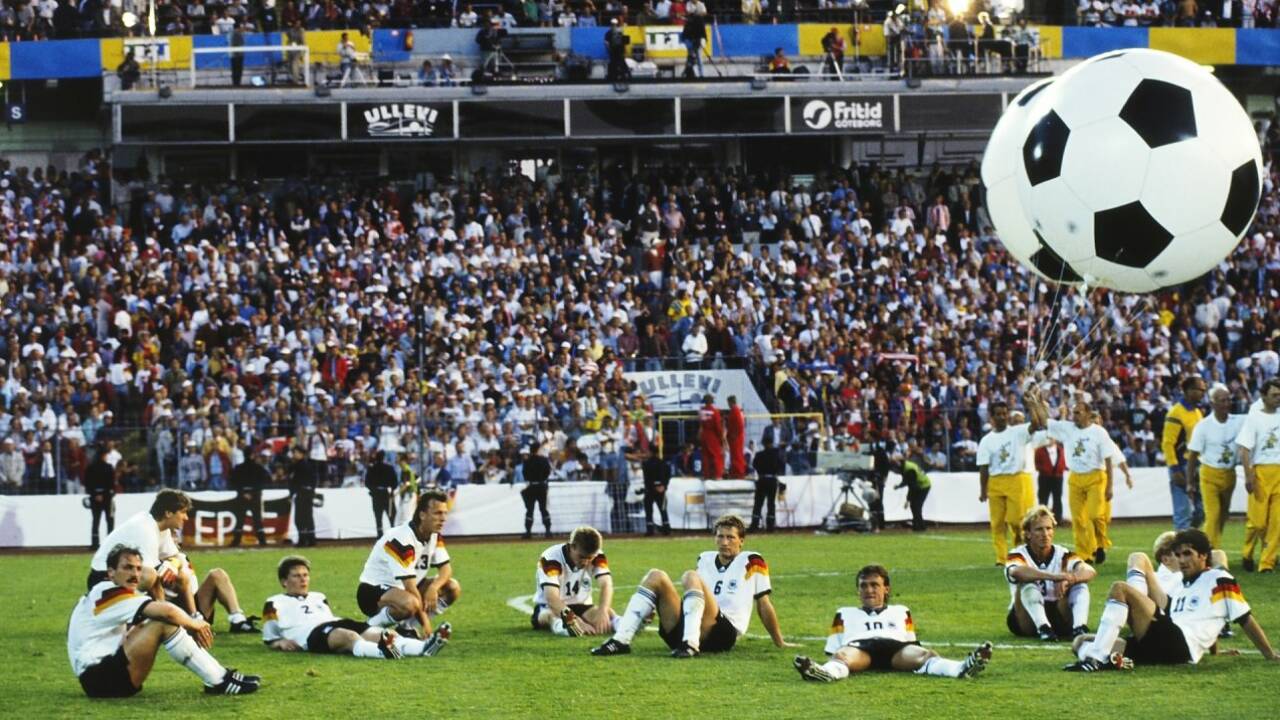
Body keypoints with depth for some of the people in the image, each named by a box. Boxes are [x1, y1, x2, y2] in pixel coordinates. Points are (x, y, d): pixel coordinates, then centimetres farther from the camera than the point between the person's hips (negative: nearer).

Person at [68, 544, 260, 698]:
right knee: (163, 623, -19)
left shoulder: (105, 596, 18)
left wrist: (192, 626, -1)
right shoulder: (110, 593, -13)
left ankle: (219, 676, 4)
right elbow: (167, 611, -23)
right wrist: (195, 625, -3)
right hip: (100, 678, -10)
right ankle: (219, 681, -14)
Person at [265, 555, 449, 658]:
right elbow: (269, 640, 19)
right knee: (348, 636, -40)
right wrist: (281, 643, -3)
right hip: (312, 635, -6)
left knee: (377, 634, -23)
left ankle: (424, 647, -49)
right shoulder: (276, 603, 20)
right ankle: (381, 651, -73)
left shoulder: (319, 598, 37)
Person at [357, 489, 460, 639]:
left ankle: (407, 626, 3)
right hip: (374, 591, -9)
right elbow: (410, 587, -28)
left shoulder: (434, 536, -1)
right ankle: (372, 628, -12)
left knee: (453, 588, -4)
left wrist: (434, 587, -24)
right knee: (410, 603, -40)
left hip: (403, 588, 9)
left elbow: (446, 568, 0)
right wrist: (425, 621, -24)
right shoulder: (402, 539, -28)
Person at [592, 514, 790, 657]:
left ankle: (691, 644, -41)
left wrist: (780, 643, 11)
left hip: (722, 635, -6)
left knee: (690, 577, -24)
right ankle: (621, 640, -21)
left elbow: (764, 605, 7)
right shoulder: (705, 559, 23)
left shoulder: (751, 562, 6)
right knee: (656, 576, -6)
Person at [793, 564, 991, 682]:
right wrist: (835, 657, 3)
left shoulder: (900, 612, 37)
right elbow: (833, 649, 25)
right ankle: (824, 672, -77)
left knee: (923, 654, -33)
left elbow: (911, 644, 29)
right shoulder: (845, 614, 35)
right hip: (859, 647, -1)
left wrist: (918, 656, 8)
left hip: (896, 648, 1)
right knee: (842, 656, -40)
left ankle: (962, 668, -65)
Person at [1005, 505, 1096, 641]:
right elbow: (1016, 572, -32)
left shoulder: (1062, 555, 2)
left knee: (1080, 584, -17)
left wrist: (1068, 580, -40)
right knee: (1027, 585, -28)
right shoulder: (1019, 555, -5)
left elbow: (1090, 571, -18)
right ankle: (1043, 628, -45)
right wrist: (1053, 577, -45)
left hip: (1058, 618, 2)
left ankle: (1080, 628, -37)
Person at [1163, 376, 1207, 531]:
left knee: (1199, 510, 9)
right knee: (1184, 512, -6)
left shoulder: (1198, 412, 14)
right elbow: (1167, 444, -15)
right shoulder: (1176, 413, -12)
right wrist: (1175, 470, -19)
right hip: (1182, 467, -8)